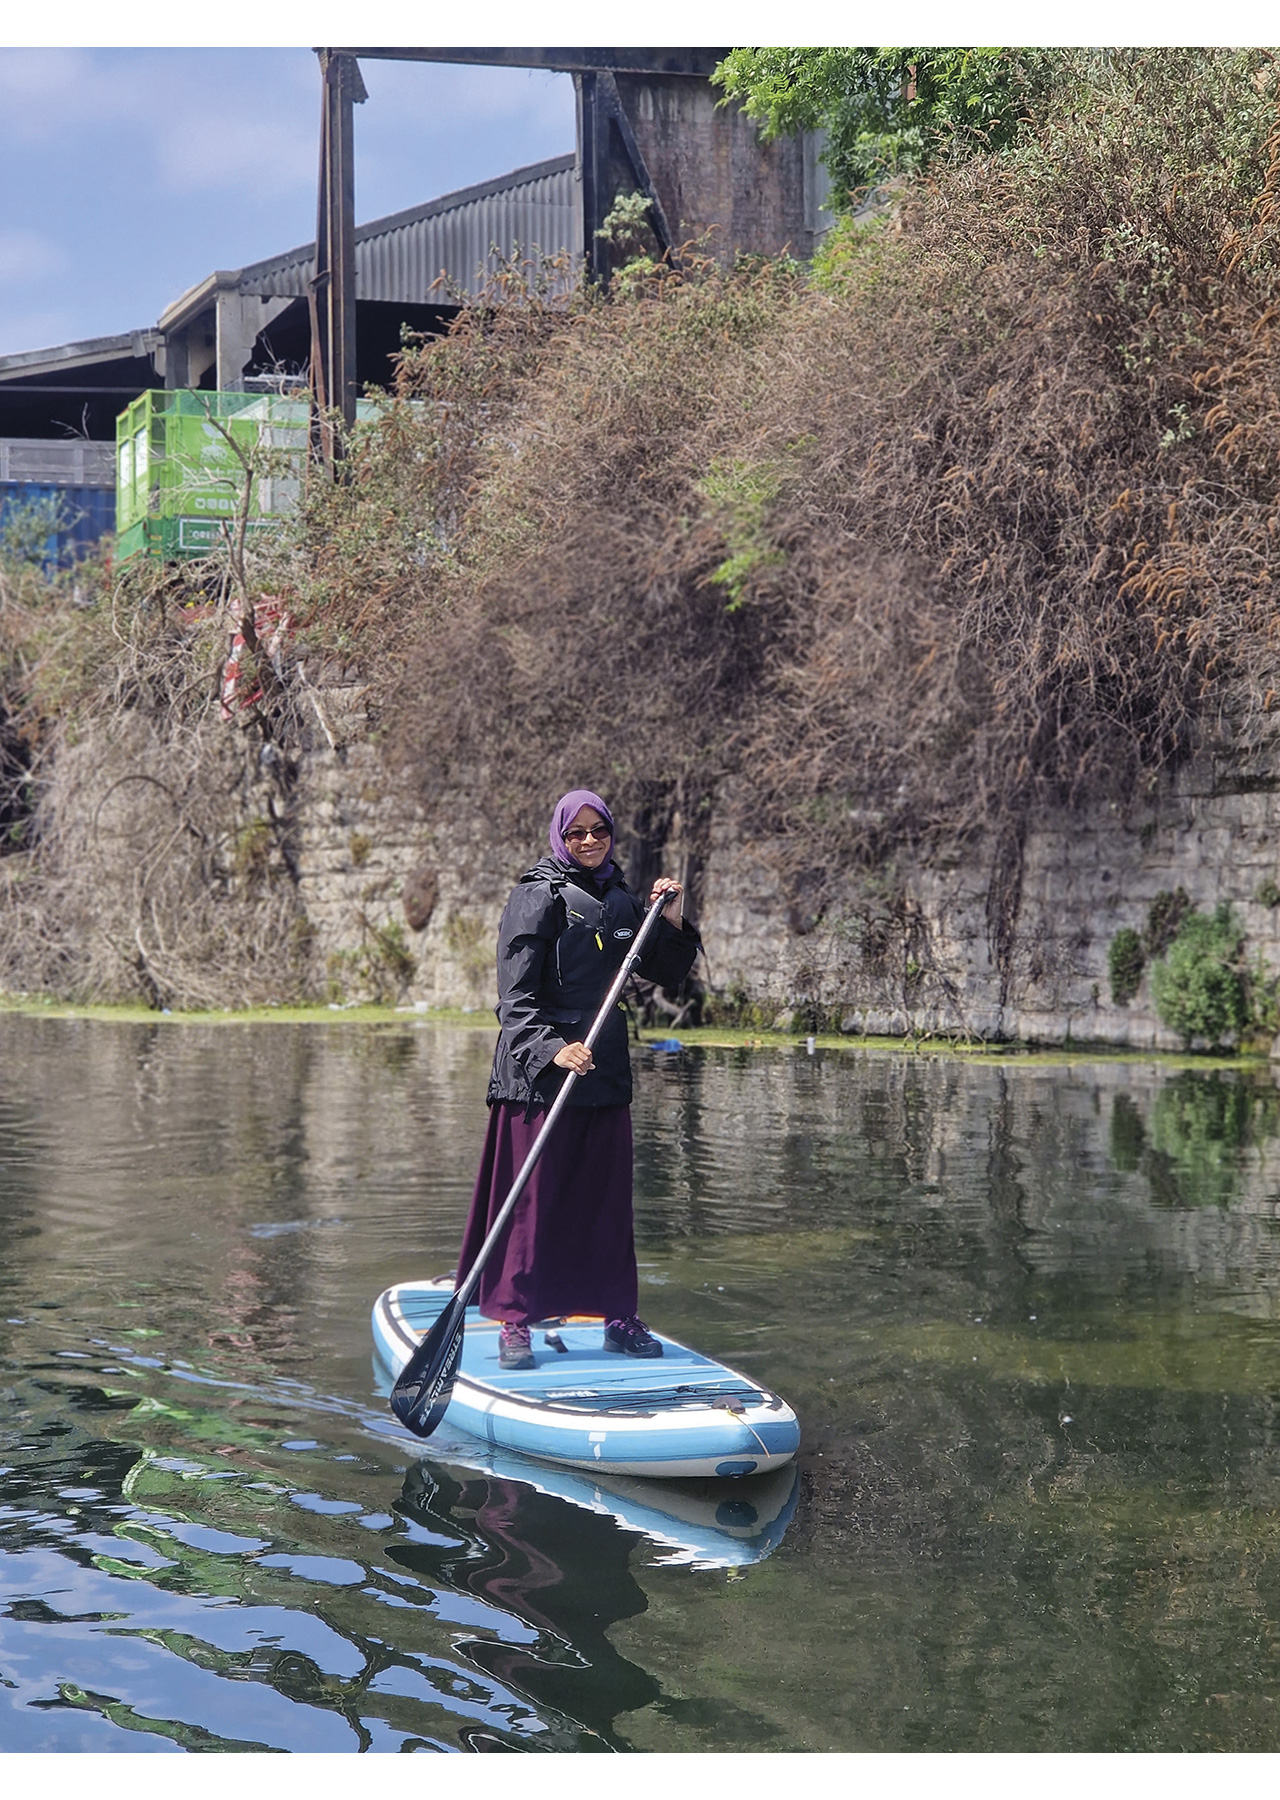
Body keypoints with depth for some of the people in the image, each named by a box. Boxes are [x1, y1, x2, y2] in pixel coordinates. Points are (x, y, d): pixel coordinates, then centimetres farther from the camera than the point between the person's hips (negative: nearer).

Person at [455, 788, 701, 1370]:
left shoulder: (622, 902, 13)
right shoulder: (538, 897, -7)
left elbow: (667, 974, 20)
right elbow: (515, 995, -13)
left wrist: (673, 922, 3)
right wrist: (552, 1048, -27)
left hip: (603, 1067, 6)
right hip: (538, 1067, -6)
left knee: (608, 1195, 9)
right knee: (533, 1196, -4)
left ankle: (618, 1317, 17)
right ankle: (515, 1323, 2)